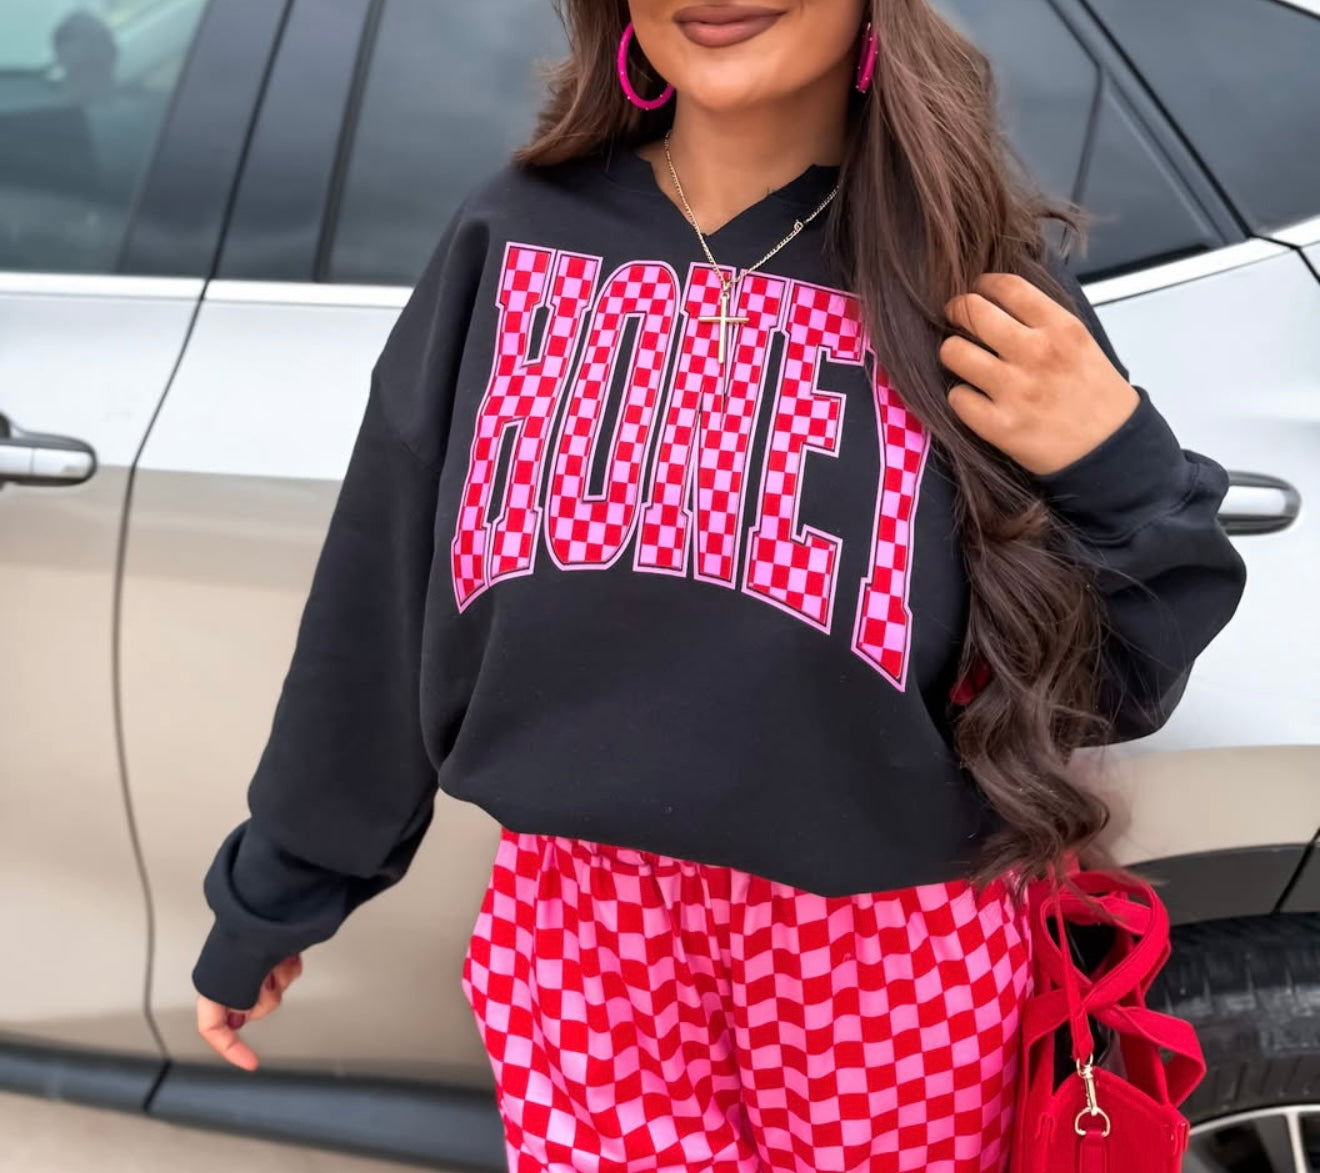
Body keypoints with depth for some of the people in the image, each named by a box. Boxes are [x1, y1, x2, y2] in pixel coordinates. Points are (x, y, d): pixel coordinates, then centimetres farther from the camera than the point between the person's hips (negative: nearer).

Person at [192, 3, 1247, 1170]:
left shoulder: (979, 273, -5)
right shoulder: (516, 234, 0)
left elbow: (1105, 688, 0)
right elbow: (377, 598, 5)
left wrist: (1118, 472, -18)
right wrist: (271, 894, 11)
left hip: (886, 939, -1)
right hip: (573, 916, 2)